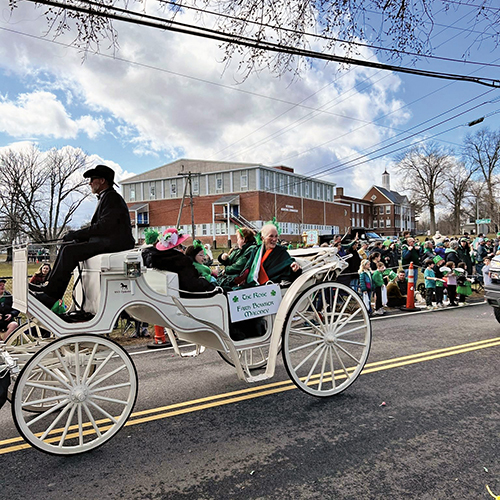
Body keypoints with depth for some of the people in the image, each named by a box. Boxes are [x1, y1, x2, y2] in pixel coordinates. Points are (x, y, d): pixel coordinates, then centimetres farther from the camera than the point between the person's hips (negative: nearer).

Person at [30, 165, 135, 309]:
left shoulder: (112, 197, -10)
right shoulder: (105, 198, 22)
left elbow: (103, 227, -22)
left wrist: (75, 234, -15)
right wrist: (78, 237, 7)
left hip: (113, 243, -11)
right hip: (105, 242, 11)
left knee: (70, 251, -18)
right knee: (67, 248, 8)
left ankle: (50, 295, -11)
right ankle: (49, 287, 7)